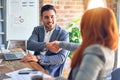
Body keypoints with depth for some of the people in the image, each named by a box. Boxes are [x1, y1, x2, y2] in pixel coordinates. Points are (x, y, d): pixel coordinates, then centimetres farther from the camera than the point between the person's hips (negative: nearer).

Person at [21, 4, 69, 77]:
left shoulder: (63, 34, -6)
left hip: (51, 72, -4)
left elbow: (61, 58, -16)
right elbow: (29, 45, -10)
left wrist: (38, 58, -28)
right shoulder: (37, 29, 7)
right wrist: (46, 45, -28)